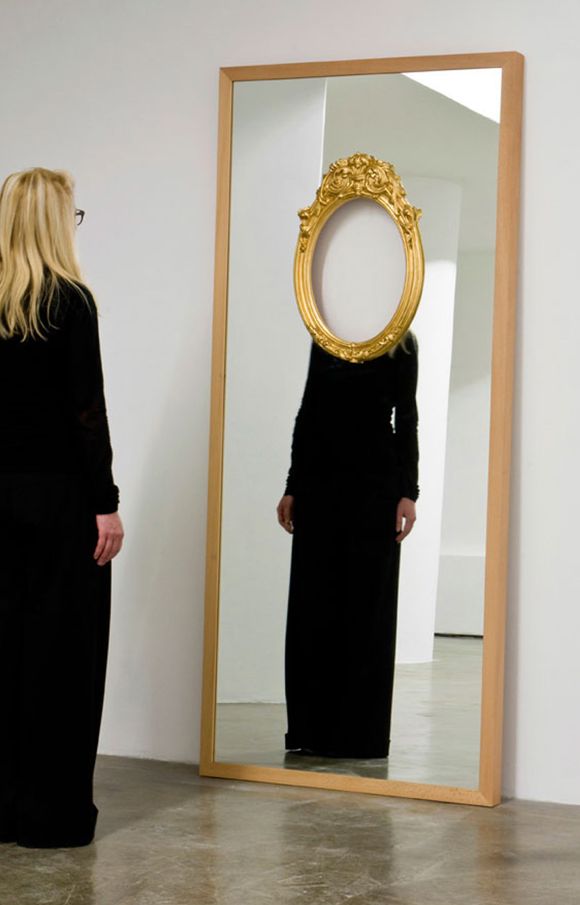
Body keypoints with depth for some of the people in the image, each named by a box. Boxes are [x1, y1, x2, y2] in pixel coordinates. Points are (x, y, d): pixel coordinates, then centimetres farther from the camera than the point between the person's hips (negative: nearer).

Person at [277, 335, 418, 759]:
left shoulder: (400, 344, 2)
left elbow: (406, 419, 1)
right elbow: (309, 412, 14)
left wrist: (408, 492, -7)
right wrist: (292, 487, 10)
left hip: (374, 484, -4)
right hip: (321, 478, 4)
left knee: (366, 605, 0)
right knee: (312, 603, 4)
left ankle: (360, 734, 6)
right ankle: (311, 729, 11)